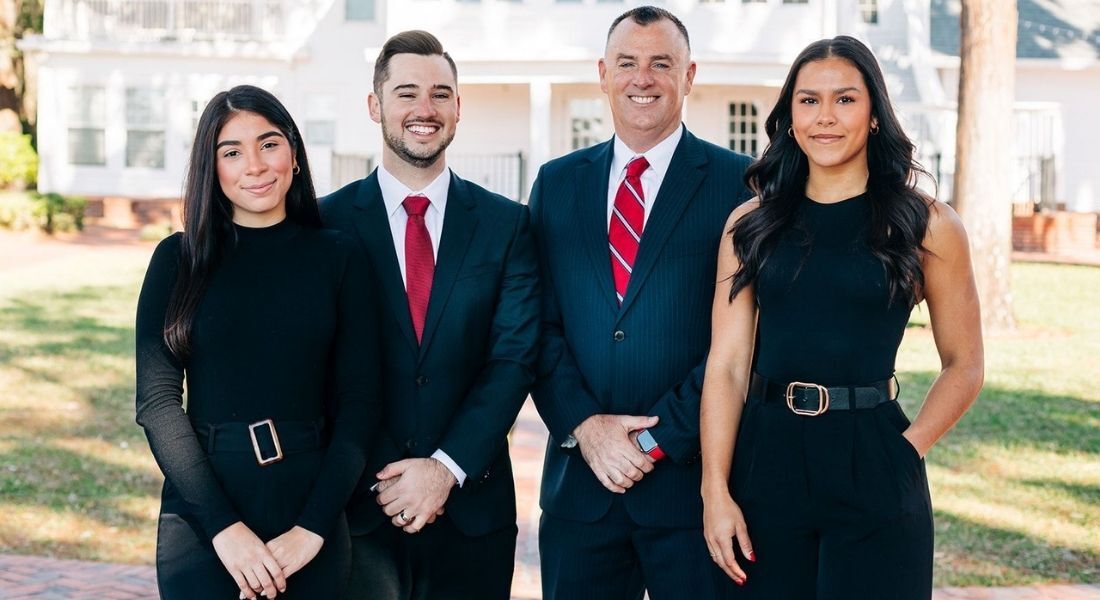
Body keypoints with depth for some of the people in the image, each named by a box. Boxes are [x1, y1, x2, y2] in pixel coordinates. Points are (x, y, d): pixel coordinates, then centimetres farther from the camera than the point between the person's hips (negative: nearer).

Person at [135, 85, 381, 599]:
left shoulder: (338, 258, 1)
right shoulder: (180, 258, 1)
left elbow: (358, 402, -1)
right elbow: (157, 402, -5)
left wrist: (314, 528, -11)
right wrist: (223, 526, -14)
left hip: (311, 513, 1)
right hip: (201, 519, 0)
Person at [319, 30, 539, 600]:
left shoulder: (506, 224, 3)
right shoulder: (327, 223, -1)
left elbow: (514, 359, -4)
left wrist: (447, 468, -13)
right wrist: (383, 476, -12)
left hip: (472, 505, 1)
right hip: (360, 507, -1)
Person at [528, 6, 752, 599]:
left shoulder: (739, 184, -2)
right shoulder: (556, 183, 10)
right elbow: (542, 324, 6)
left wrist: (659, 438, -11)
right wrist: (584, 426, -8)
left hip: (692, 477, -3)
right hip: (580, 475, 3)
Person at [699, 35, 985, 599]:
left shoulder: (925, 225, -1)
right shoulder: (751, 223, 4)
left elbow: (963, 365, 5)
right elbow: (725, 364, -1)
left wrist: (907, 451, -7)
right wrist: (716, 491, -8)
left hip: (870, 467, -2)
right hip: (765, 458, 2)